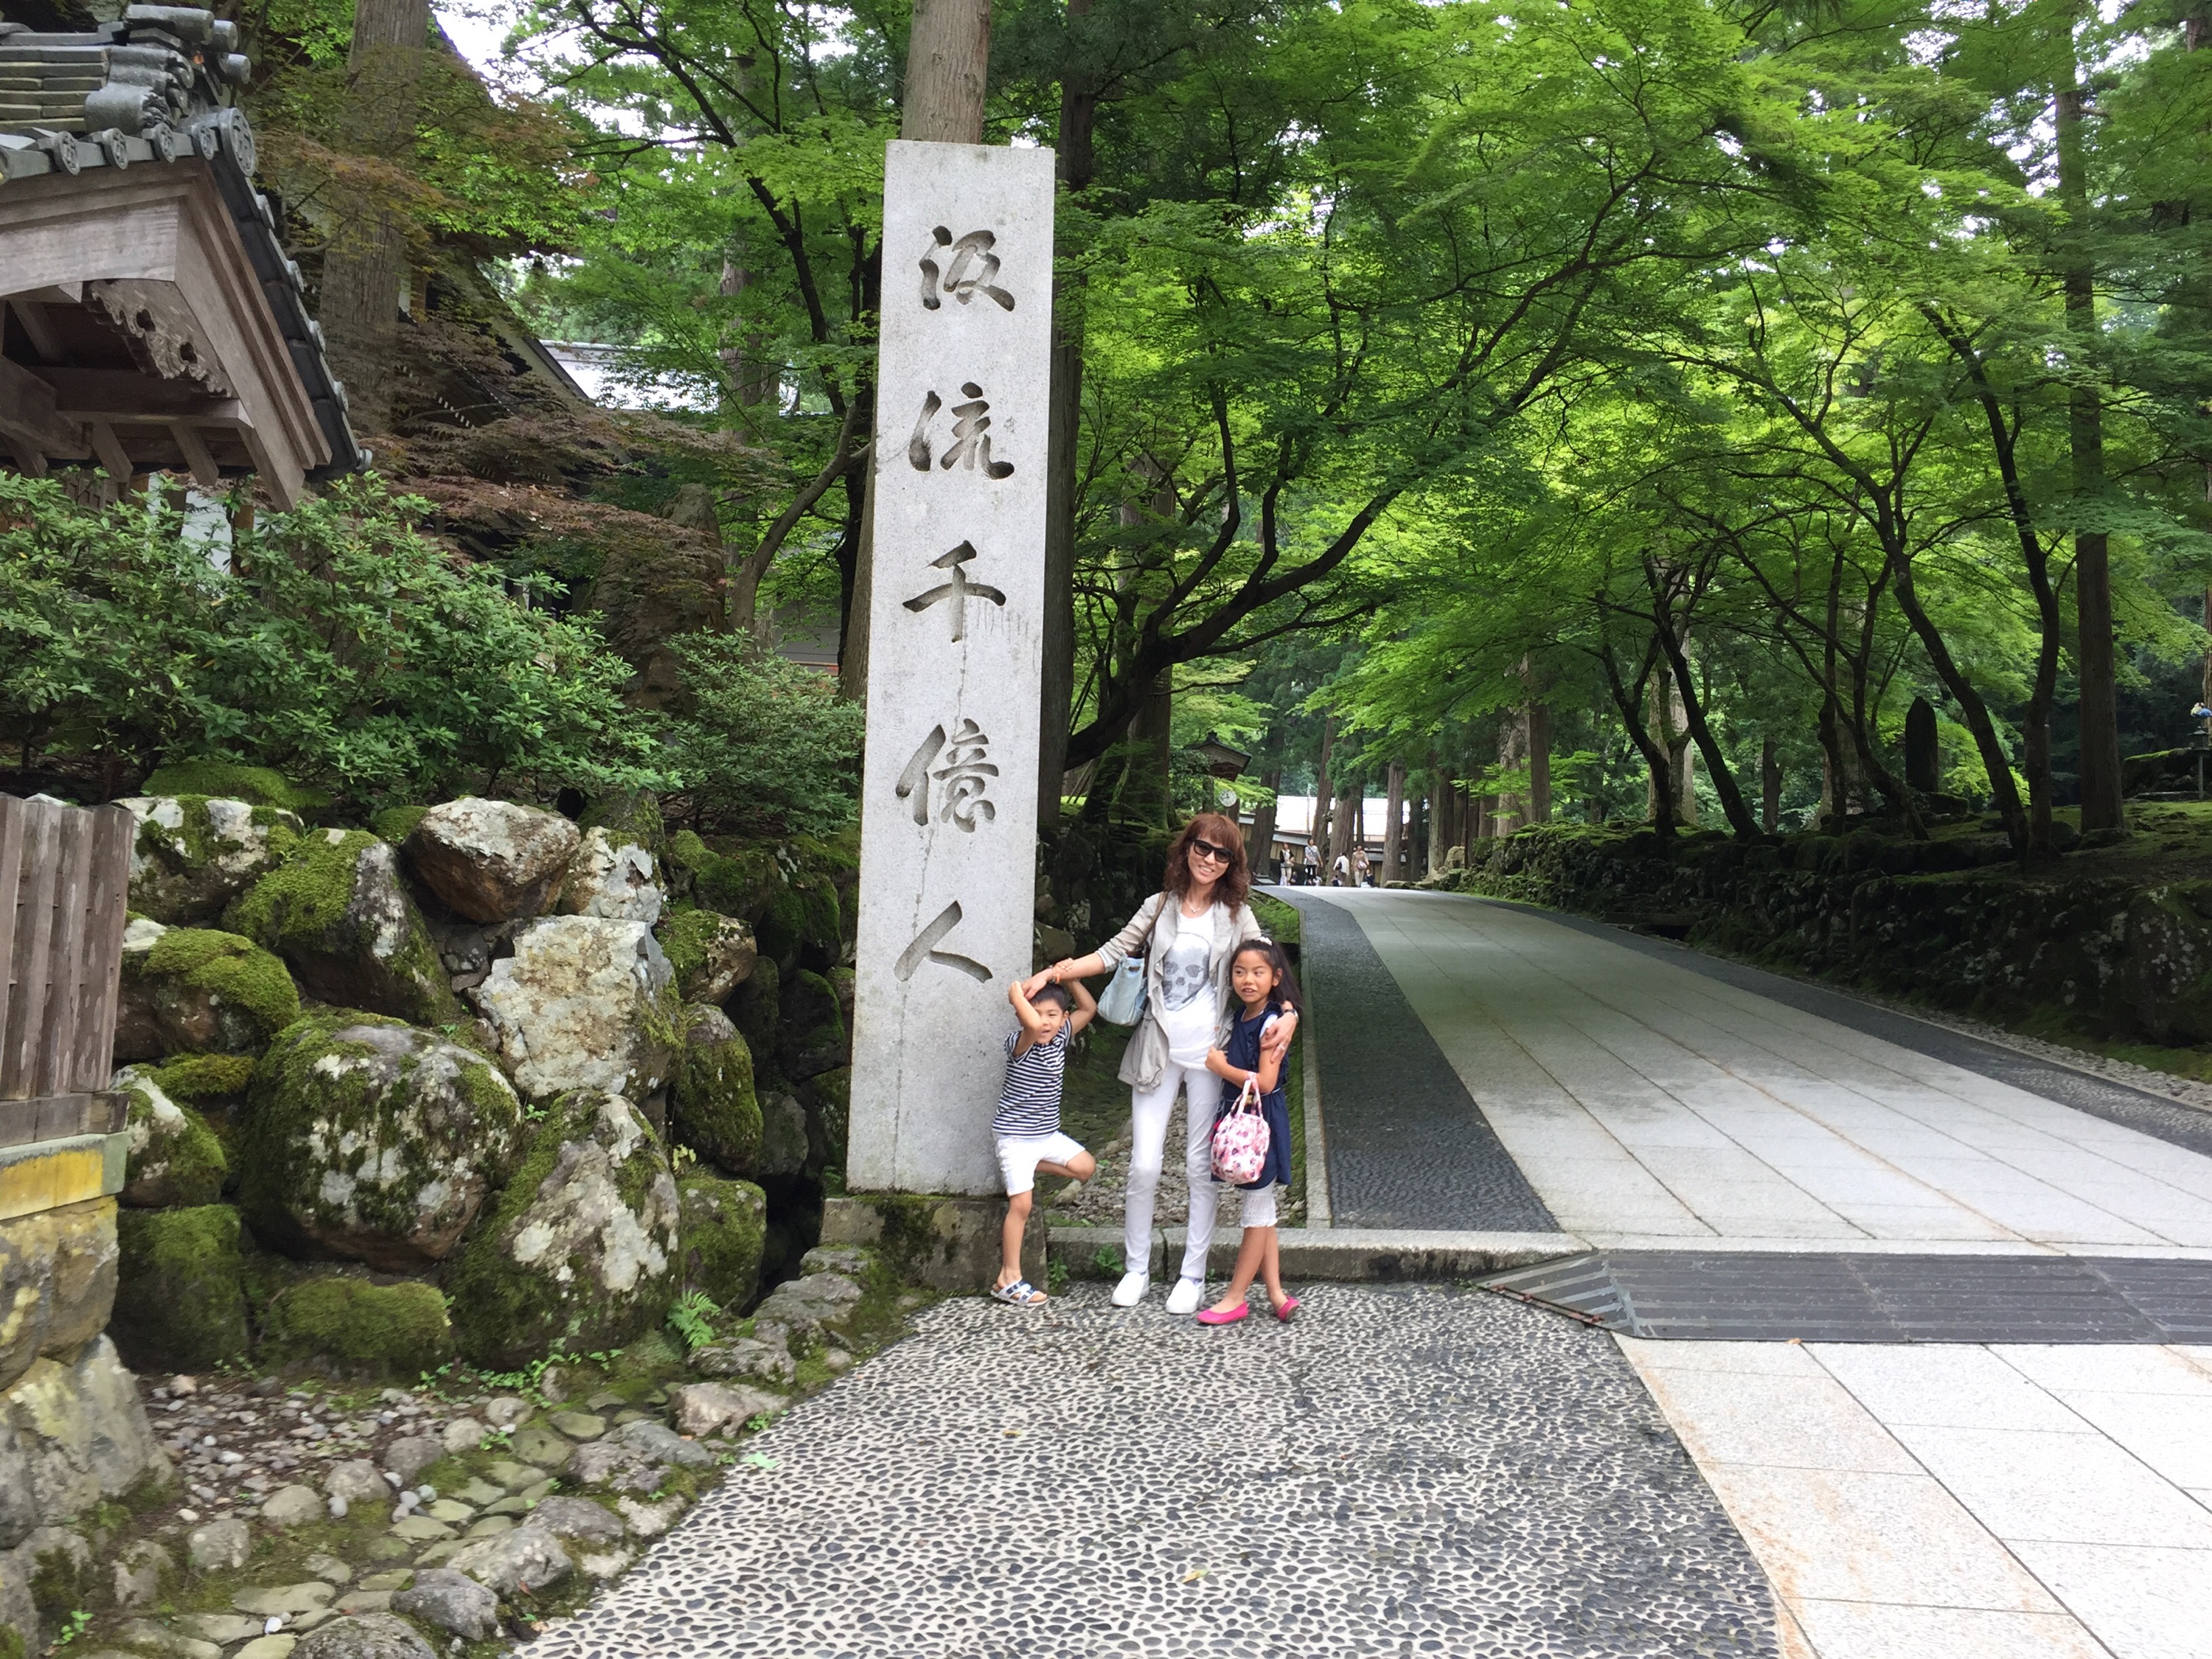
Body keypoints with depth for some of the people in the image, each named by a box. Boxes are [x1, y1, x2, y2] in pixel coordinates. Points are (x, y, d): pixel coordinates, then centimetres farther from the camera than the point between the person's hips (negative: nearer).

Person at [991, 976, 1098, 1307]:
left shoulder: (1060, 1039, 1)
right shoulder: (1020, 1044, -21)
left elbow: (1088, 1008, 9)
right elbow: (1033, 1026, -45)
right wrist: (1016, 994, -31)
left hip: (1047, 1133, 7)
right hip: (1015, 1136, -7)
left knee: (1086, 1167, 6)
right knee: (1021, 1204, -7)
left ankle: (1031, 1169, 21)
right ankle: (1009, 1279, 1)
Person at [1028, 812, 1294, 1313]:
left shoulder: (1235, 916, 3)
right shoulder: (1160, 906, 5)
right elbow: (1112, 954, 5)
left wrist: (1288, 1014, -21)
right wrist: (1054, 973, -6)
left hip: (1210, 1053, 0)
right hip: (1158, 1049, 1)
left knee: (1202, 1165, 5)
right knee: (1144, 1164, -1)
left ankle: (1193, 1275, 18)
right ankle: (1136, 1269, 17)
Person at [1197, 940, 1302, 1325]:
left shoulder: (1273, 1022, -16)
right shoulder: (1237, 1019, 9)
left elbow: (1265, 1082, -21)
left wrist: (1221, 1067, -14)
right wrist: (1217, 1061, -1)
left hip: (1263, 1123, -9)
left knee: (1257, 1213, 2)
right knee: (1262, 1211, 13)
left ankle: (1235, 1297, 8)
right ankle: (1276, 1295, 20)